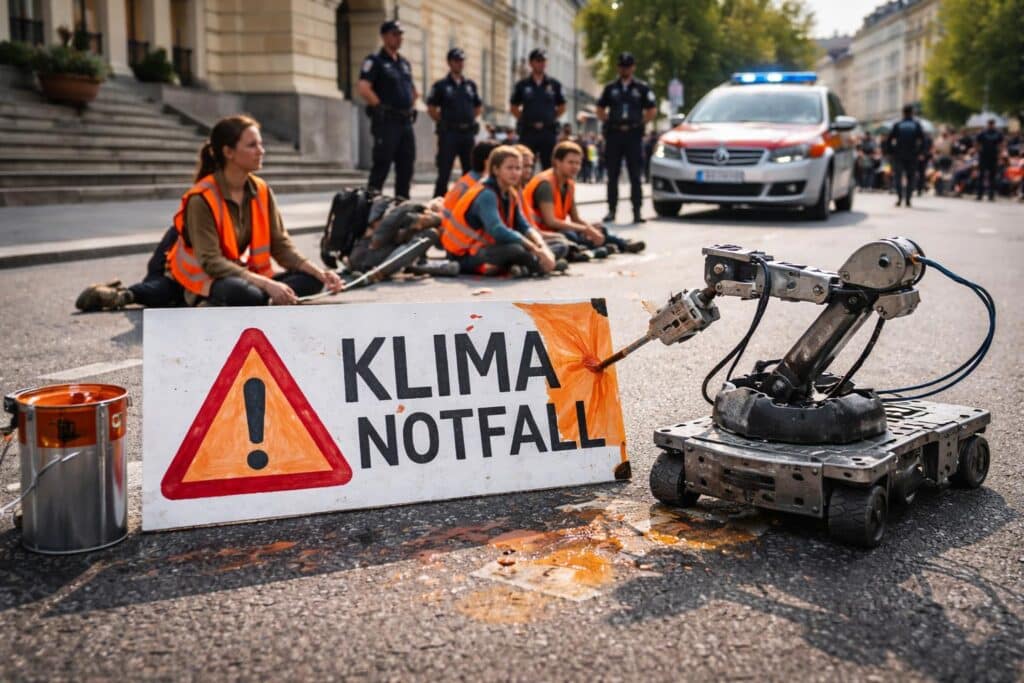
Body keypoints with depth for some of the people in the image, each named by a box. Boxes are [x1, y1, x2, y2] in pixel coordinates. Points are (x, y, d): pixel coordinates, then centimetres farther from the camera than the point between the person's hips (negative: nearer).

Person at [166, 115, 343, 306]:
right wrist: (267, 284, -33)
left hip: (245, 277, 8)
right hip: (208, 283, -8)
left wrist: (320, 273, -17)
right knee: (247, 294, -40)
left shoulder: (261, 191, 1)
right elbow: (211, 262, -25)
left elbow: (281, 245, 0)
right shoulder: (202, 199, -18)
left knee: (311, 280, -14)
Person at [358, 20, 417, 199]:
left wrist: (410, 108, 15)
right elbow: (363, 89, -17)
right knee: (381, 166, -7)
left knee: (406, 168, 8)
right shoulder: (375, 61, -4)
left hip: (406, 122, 7)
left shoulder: (404, 63, 19)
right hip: (386, 122, -7)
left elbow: (413, 91, 31)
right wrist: (381, 108, -14)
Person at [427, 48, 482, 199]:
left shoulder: (470, 85, 12)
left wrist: (468, 120, 11)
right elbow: (431, 108, 0)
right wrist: (444, 122, 1)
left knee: (470, 170, 9)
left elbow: (479, 107, 21)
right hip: (449, 133, -5)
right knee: (444, 171, -5)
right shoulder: (441, 85, -1)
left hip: (468, 132, 5)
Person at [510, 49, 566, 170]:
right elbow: (514, 108, 11)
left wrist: (550, 119, 5)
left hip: (548, 131, 1)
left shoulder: (554, 85, 6)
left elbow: (562, 107, 14)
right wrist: (526, 120, 3)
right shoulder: (522, 85, 4)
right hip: (527, 132, -1)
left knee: (549, 167, 3)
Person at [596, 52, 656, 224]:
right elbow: (600, 109, 17)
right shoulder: (610, 88, 11)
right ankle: (611, 210, 7)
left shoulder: (642, 88, 6)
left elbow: (652, 111, 8)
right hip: (613, 134, 2)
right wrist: (608, 123, 4)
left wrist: (640, 124, 0)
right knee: (612, 176, 3)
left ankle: (637, 211, 0)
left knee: (635, 176, -2)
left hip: (634, 135, -2)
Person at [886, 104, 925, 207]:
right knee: (910, 177, 8)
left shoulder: (897, 124, 3)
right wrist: (920, 152, 5)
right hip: (912, 155, 1)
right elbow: (922, 140, -2)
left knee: (897, 175, 1)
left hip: (899, 155, -1)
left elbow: (889, 140, -1)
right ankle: (908, 199, 4)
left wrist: (890, 151, 7)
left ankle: (899, 196, -19)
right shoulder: (917, 124, 4)